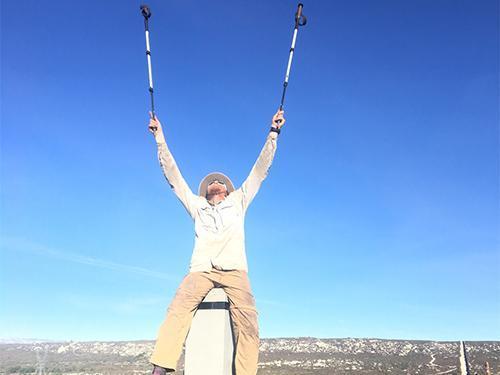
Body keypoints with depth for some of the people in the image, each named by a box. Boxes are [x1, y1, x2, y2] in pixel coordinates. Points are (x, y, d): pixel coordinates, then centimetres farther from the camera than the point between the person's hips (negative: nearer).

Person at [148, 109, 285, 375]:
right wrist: (160, 138, 21)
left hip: (234, 271, 0)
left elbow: (260, 169, 23)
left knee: (247, 322, -23)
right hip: (201, 270, 0)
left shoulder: (238, 202, 26)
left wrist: (273, 132, 19)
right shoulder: (196, 205, 28)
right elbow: (173, 175, 25)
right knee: (179, 308, -27)